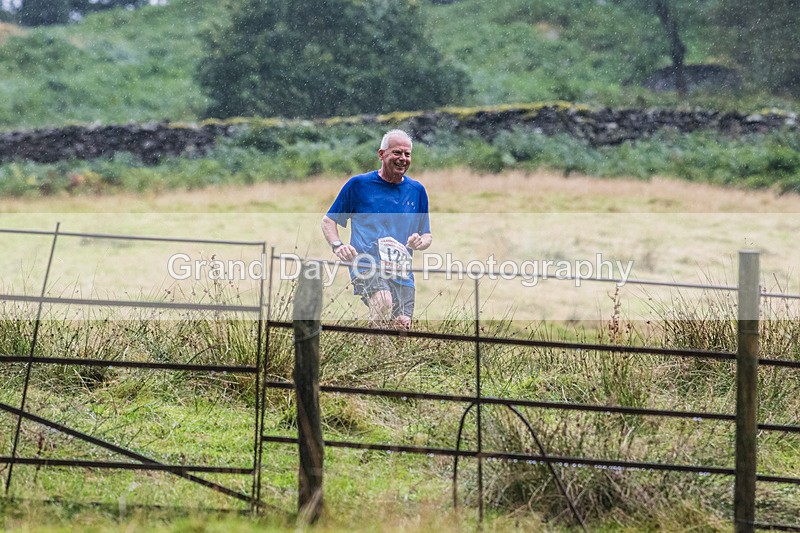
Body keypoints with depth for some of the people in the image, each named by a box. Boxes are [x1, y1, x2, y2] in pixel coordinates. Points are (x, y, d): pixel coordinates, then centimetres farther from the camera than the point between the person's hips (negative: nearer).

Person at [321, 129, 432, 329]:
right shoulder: (359, 184, 5)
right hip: (367, 266, -5)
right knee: (383, 304, -33)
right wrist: (337, 245, -8)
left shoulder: (417, 191, 15)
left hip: (402, 274, 5)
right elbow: (329, 220, 11)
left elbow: (427, 236, 23)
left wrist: (421, 242, -2)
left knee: (402, 328, -3)